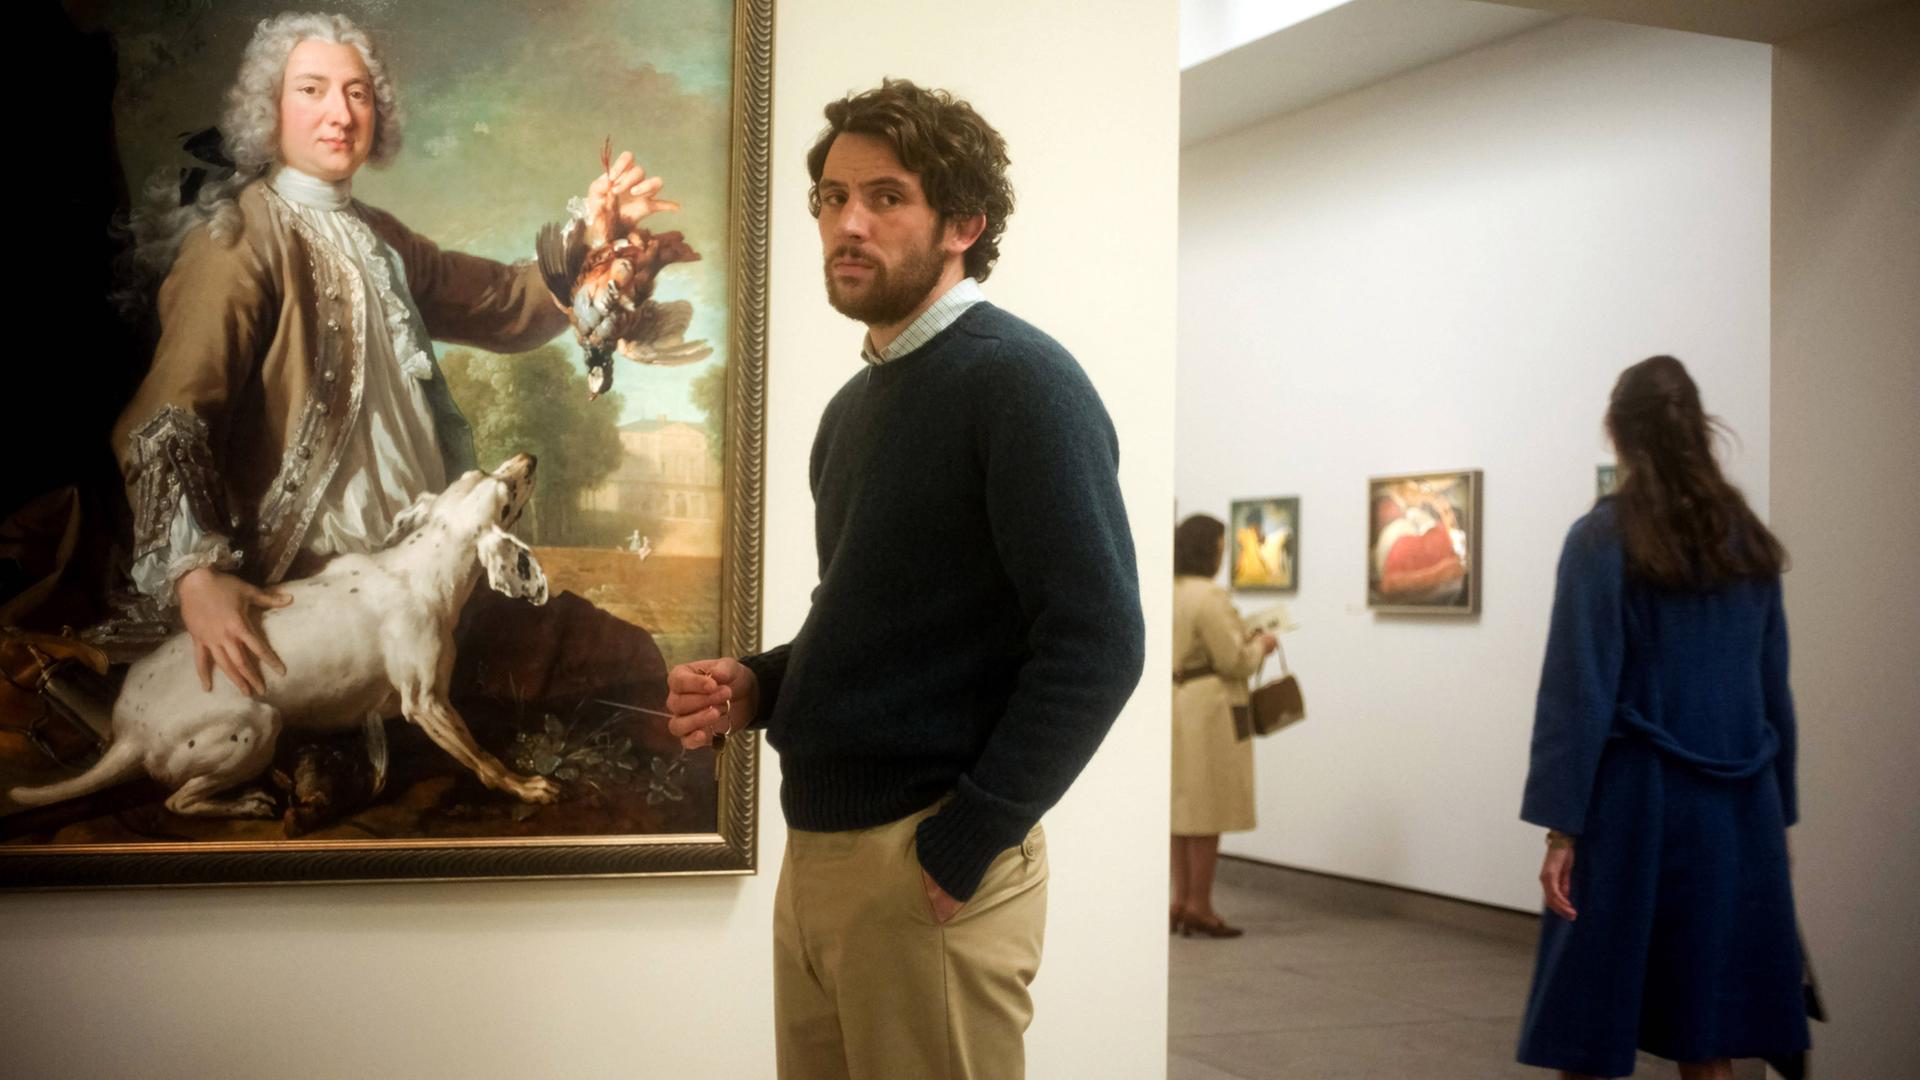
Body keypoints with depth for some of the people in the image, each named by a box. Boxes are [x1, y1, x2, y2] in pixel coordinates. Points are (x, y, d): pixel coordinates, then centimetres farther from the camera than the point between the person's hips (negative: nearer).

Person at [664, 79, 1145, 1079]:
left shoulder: (1019, 379, -12)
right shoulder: (855, 404, 15)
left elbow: (1097, 642, -20)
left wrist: (964, 847, -19)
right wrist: (759, 685, 4)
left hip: (926, 867, -8)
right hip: (816, 849, 8)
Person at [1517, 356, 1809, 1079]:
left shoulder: (1603, 538, -7)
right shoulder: (1749, 541, 7)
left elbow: (1579, 691, -12)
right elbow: (1774, 690, 9)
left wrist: (1561, 824, -11)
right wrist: (1776, 807, 16)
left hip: (1633, 801, -4)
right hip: (1735, 804, 5)